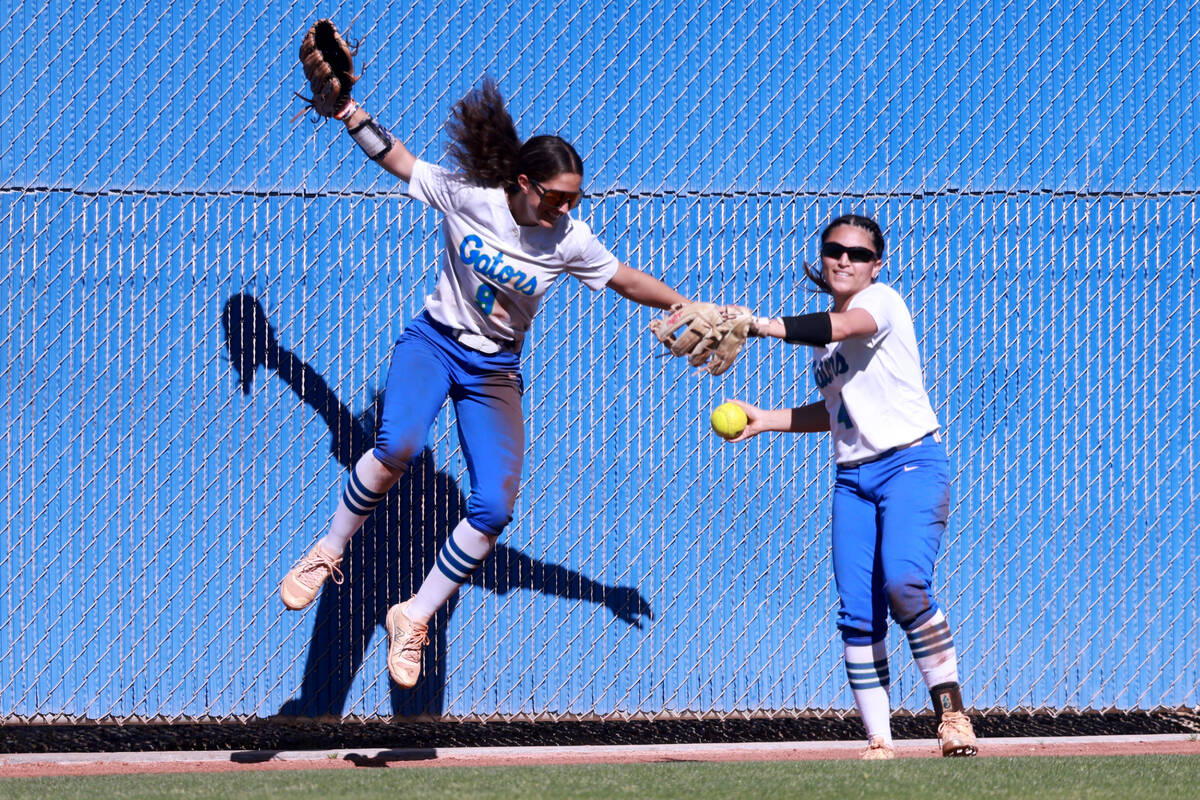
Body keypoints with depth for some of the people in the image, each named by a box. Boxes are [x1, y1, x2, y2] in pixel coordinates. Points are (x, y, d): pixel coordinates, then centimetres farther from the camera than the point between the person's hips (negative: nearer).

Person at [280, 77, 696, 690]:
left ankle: (414, 617, 1)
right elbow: (395, 158, 0)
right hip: (433, 341, -2)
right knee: (398, 444, -35)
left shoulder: (570, 241, -9)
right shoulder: (466, 197, -12)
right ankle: (328, 553, -14)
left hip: (495, 370, 2)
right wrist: (348, 111, -9)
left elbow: (627, 279, 6)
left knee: (493, 510, -16)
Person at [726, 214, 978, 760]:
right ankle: (879, 741, -1)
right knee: (857, 611, -4)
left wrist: (759, 325, -40)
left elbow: (841, 327, -28)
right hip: (852, 477, 7)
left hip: (911, 463, -7)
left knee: (904, 582, -28)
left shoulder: (882, 301, -6)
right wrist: (767, 420, 16)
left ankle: (951, 711, -20)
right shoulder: (822, 331, 18)